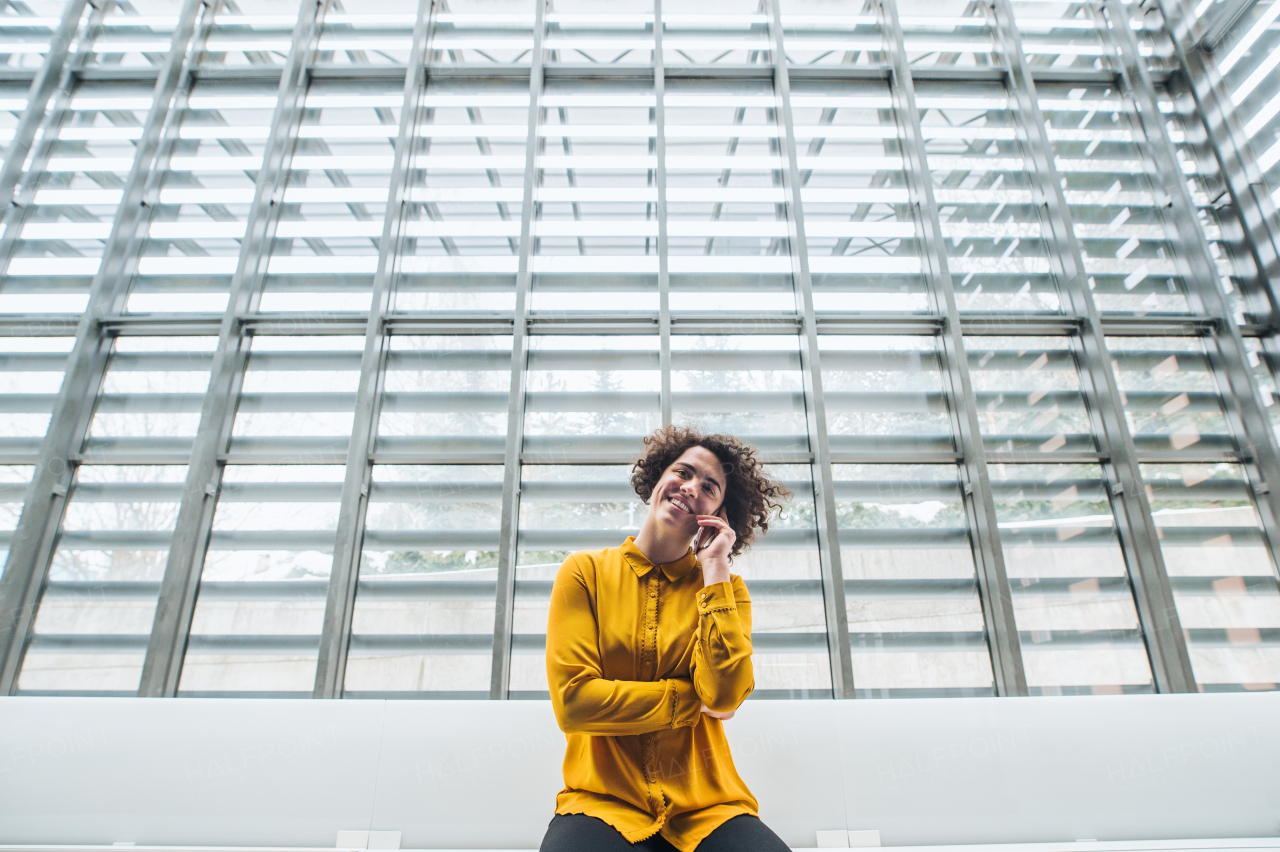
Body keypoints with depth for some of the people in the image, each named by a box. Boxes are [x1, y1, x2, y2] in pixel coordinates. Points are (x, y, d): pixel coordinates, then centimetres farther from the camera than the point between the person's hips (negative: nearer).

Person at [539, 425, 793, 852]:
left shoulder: (727, 588, 8)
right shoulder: (586, 572, 3)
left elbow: (724, 697, -10)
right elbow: (573, 702, -7)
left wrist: (715, 569, -7)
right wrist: (692, 700, -6)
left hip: (706, 807, 3)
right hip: (604, 801, -2)